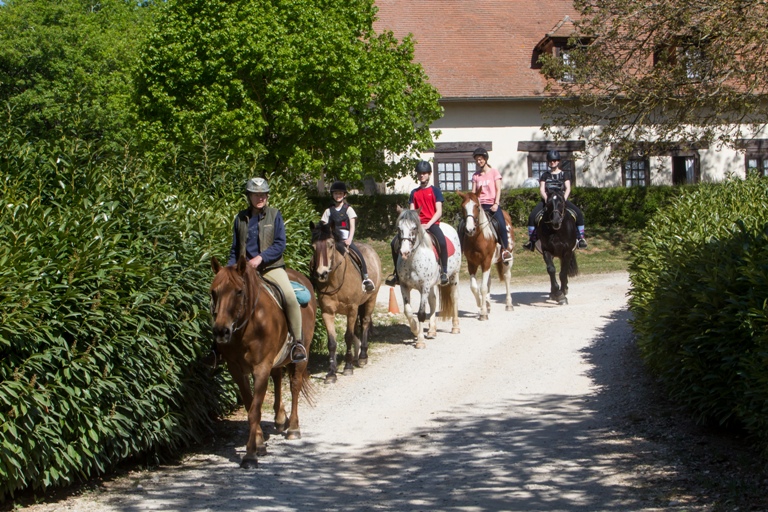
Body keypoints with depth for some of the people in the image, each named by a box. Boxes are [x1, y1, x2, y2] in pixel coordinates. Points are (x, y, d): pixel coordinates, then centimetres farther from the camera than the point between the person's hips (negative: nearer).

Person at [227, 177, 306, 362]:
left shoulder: (274, 215, 4)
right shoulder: (241, 218, 11)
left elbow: (280, 244, -4)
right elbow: (235, 250, 18)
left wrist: (261, 258, -18)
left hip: (271, 267, -3)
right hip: (246, 269, 3)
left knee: (290, 297, -26)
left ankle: (298, 342, -17)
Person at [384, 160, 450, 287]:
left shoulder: (435, 190, 4)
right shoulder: (414, 193, 16)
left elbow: (439, 212, -4)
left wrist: (428, 225, -17)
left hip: (432, 223, -5)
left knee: (441, 241, -36)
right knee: (395, 242, -10)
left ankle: (444, 271, -25)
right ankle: (397, 273, 4)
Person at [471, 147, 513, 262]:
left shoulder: (494, 172, 6)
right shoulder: (475, 175, 14)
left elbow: (498, 189, 0)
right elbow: (473, 192, 11)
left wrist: (496, 204, -12)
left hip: (492, 204, -3)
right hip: (480, 205, 4)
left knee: (501, 224, -26)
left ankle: (505, 249, -13)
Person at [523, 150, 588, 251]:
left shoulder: (564, 174, 13)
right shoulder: (545, 176, 14)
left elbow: (568, 188, 1)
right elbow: (541, 189, 2)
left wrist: (564, 198, -18)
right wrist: (546, 198, -19)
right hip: (547, 200, 0)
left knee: (579, 214, -22)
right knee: (532, 216, -25)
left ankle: (581, 238, -12)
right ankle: (531, 240, -16)